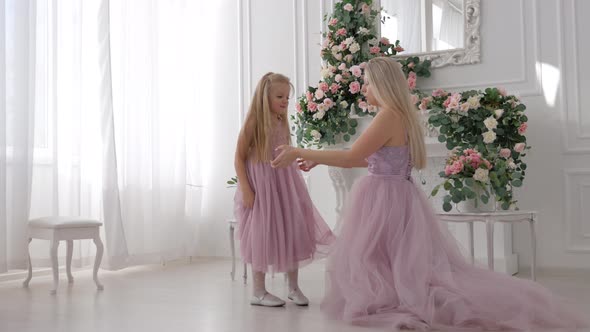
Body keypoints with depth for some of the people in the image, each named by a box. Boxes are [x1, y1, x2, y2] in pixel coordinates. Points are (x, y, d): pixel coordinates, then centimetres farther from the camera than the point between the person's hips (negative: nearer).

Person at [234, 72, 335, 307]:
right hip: (261, 186, -6)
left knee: (292, 234, 8)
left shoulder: (282, 124, 6)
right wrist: (245, 189, -17)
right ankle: (259, 292, 14)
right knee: (262, 237, 2)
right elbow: (239, 158, -12)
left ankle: (294, 288, 21)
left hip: (285, 185, 6)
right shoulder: (253, 123, -12)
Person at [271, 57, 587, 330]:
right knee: (409, 264, 14)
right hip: (393, 197, 9)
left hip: (384, 199, -9)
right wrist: (317, 159, 18)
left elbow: (351, 157, -22)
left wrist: (298, 152, -16)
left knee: (375, 269, 2)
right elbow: (371, 159, 17)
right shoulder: (401, 115, 12)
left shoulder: (389, 115, -17)